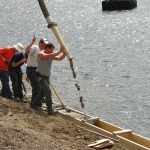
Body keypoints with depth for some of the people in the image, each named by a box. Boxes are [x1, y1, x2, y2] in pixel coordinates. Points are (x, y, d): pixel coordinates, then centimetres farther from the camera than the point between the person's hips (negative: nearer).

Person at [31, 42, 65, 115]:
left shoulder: (51, 55, 4)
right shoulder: (40, 54, -17)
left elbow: (60, 58, -1)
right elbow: (49, 56, -35)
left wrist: (64, 53, -19)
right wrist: (59, 51, -37)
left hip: (47, 76, 8)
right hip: (40, 76, -8)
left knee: (43, 91, 18)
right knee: (48, 91, -18)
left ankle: (34, 104, 36)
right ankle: (50, 110, -19)